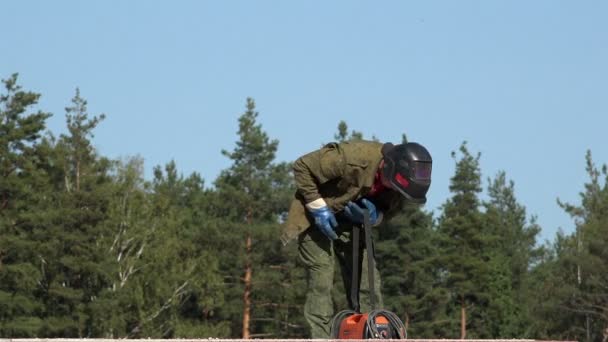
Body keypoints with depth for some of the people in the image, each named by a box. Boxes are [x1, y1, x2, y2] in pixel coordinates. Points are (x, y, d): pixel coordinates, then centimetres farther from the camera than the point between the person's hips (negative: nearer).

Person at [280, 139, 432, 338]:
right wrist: (318, 208, -25)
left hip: (350, 223, 6)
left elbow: (389, 211, 4)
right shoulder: (354, 157, -36)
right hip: (316, 217, -6)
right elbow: (303, 167, -27)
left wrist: (375, 217, -21)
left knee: (368, 283, -1)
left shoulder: (398, 185, -16)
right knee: (321, 284, -13)